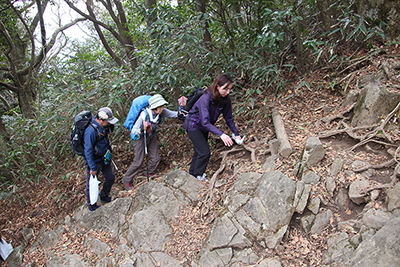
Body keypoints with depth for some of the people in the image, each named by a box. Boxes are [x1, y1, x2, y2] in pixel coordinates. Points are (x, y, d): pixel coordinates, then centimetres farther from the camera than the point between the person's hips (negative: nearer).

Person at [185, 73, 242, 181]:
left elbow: (229, 118, -3)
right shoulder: (206, 98, -35)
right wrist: (221, 134, -49)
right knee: (205, 152, -10)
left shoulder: (226, 100, -15)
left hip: (204, 127, 7)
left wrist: (236, 134, -9)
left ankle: (192, 172, 37)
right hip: (193, 125, -7)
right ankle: (198, 176, 9)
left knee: (199, 150, 18)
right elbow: (205, 122, -41)